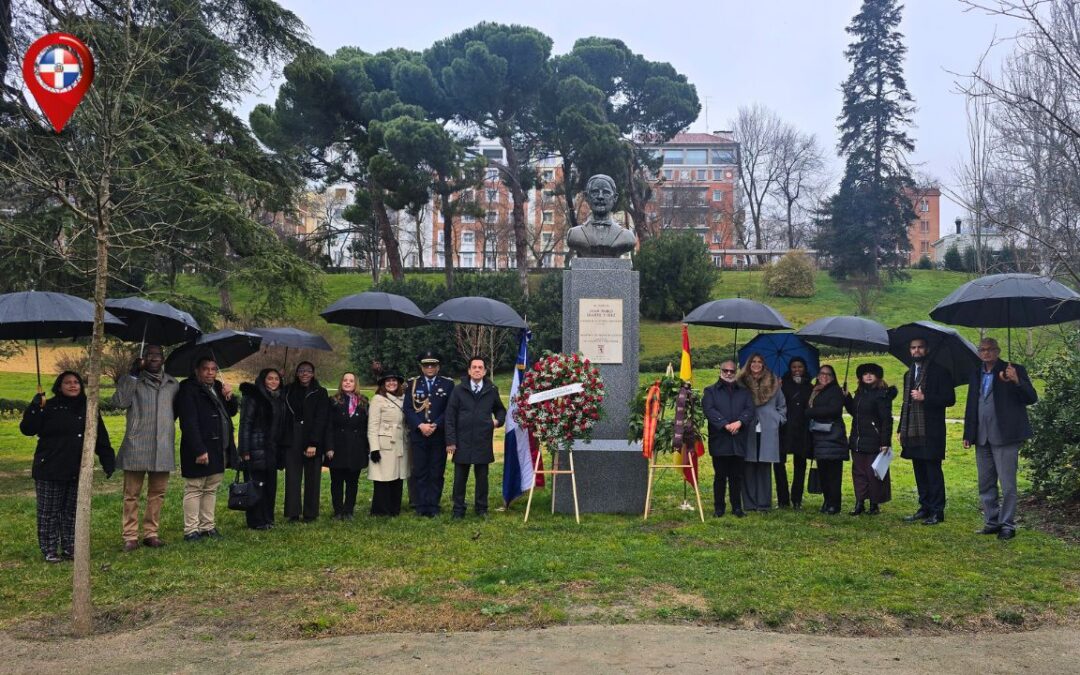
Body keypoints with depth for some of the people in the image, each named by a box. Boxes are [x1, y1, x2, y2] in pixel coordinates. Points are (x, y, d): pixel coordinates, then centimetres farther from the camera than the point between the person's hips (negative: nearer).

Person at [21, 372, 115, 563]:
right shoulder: (49, 407, -2)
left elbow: (101, 439, 10)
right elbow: (27, 429, -8)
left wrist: (108, 461, 3)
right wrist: (34, 409, -22)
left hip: (78, 472, 4)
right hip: (50, 471, -3)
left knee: (72, 511, 9)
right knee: (49, 512, 3)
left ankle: (70, 549, 17)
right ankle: (49, 550, 10)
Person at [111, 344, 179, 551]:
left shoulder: (173, 384, 13)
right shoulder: (131, 380, 2)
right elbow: (120, 402, -15)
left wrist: (167, 426, 11)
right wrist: (133, 374, -16)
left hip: (163, 448, 4)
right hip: (136, 447, -4)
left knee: (157, 493, 9)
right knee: (132, 494, 1)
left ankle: (151, 533, 18)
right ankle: (130, 536, 6)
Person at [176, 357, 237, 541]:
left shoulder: (218, 387, 16)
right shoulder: (188, 389, -10)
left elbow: (232, 412, 19)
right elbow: (189, 423, -17)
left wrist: (229, 396, -2)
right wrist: (199, 450, -23)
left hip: (218, 450, 8)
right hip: (200, 451, -8)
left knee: (211, 489, 13)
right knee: (194, 490, -2)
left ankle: (208, 526, 20)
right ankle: (191, 530, 3)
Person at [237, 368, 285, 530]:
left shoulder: (279, 399, 13)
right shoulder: (253, 397, -8)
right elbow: (245, 424, -12)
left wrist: (280, 449, 12)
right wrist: (245, 451, -16)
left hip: (272, 449, 7)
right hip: (256, 449, -7)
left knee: (270, 485, 9)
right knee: (257, 485, -3)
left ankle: (267, 518, 19)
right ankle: (256, 521, 4)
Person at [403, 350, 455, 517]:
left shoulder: (448, 384, 5)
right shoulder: (412, 384, 9)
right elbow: (408, 409, 2)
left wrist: (435, 425, -12)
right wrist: (420, 426, -12)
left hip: (439, 435, -1)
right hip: (418, 435, 1)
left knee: (437, 472, 2)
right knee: (420, 472, 2)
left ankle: (433, 507, 8)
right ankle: (421, 507, 8)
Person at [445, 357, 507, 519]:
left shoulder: (492, 391, 7)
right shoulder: (458, 391, 3)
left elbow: (501, 410, 22)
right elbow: (450, 417, 1)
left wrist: (499, 420, -1)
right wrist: (450, 441, -6)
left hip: (483, 443, 1)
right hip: (462, 442, -1)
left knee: (482, 477, 7)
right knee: (460, 478, 3)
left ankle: (481, 508, 18)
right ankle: (458, 509, 13)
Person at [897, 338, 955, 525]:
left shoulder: (938, 372, -4)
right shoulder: (908, 374, 19)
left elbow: (949, 398, -9)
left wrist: (924, 398, -18)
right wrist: (901, 429, 17)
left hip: (931, 432, -7)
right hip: (912, 432, 7)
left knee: (933, 471, -5)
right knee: (920, 472, 11)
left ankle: (937, 511, -1)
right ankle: (925, 508, 19)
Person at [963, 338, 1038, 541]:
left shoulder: (1014, 370, -4)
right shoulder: (976, 375, 13)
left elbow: (1032, 398, -12)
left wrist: (1016, 381, -30)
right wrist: (967, 434, 12)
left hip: (1005, 436, -6)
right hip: (982, 438, 6)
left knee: (1007, 484, -1)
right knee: (985, 484, 12)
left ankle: (1007, 524, 8)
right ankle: (992, 522, 22)